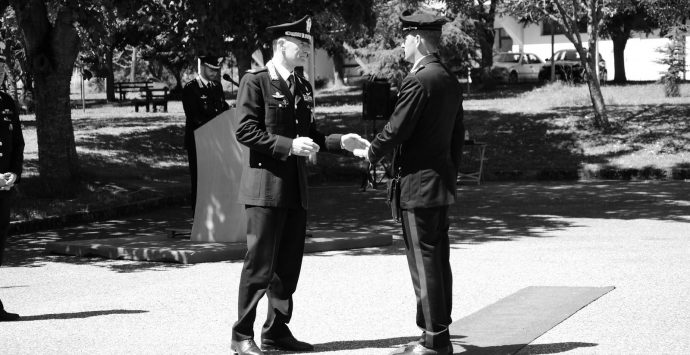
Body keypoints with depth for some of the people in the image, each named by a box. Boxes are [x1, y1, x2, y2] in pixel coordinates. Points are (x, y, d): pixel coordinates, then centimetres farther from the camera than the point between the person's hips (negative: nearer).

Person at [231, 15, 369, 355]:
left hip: (296, 187, 7)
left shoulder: (302, 86, 16)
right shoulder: (255, 81, -6)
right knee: (260, 264, -5)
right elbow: (245, 131, -14)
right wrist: (288, 145, -20)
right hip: (265, 186, -7)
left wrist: (341, 141, 5)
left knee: (289, 264, 10)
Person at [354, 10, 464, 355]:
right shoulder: (450, 81, 12)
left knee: (424, 262, -5)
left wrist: (370, 152, 1)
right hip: (442, 183, 10)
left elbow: (396, 130, -16)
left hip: (418, 184, -10)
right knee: (438, 261, 12)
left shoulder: (418, 80, -17)